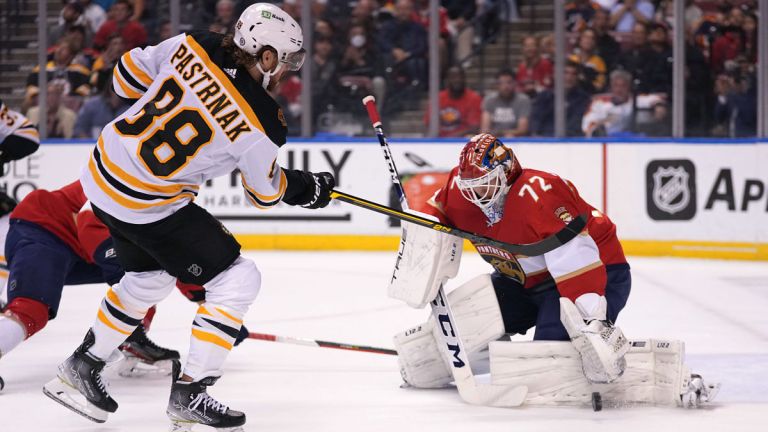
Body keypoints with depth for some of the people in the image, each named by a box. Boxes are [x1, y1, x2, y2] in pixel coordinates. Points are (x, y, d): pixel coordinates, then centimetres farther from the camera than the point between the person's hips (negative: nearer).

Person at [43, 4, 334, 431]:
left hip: (101, 173, 8)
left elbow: (129, 73, 7)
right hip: (147, 205, -8)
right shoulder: (259, 125, -19)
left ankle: (81, 368, 38)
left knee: (150, 276, 30)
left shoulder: (193, 46, -7)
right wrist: (309, 188, 18)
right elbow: (267, 192, -1)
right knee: (238, 279, 2)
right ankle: (189, 394, 2)